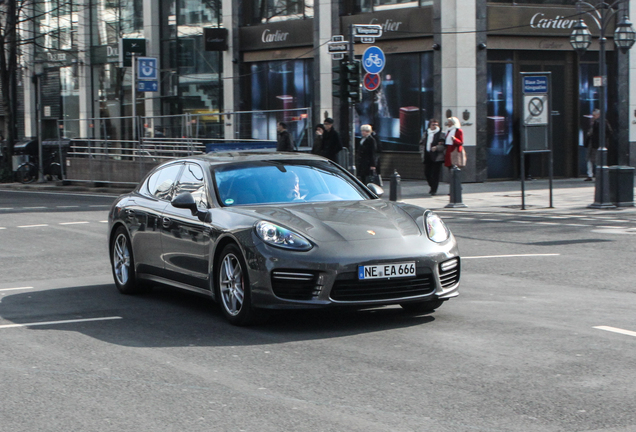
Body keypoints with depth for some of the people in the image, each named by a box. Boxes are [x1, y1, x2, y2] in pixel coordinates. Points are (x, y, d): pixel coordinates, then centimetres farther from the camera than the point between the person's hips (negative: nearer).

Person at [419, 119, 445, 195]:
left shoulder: (441, 134, -2)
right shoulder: (426, 134, 15)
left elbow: (444, 145, -9)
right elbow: (422, 143, 22)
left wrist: (437, 147, -22)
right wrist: (422, 152, 9)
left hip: (436, 157, -5)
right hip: (427, 156, 6)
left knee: (435, 174, -6)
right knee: (427, 172, 7)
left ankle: (434, 189, 0)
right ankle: (432, 186, 28)